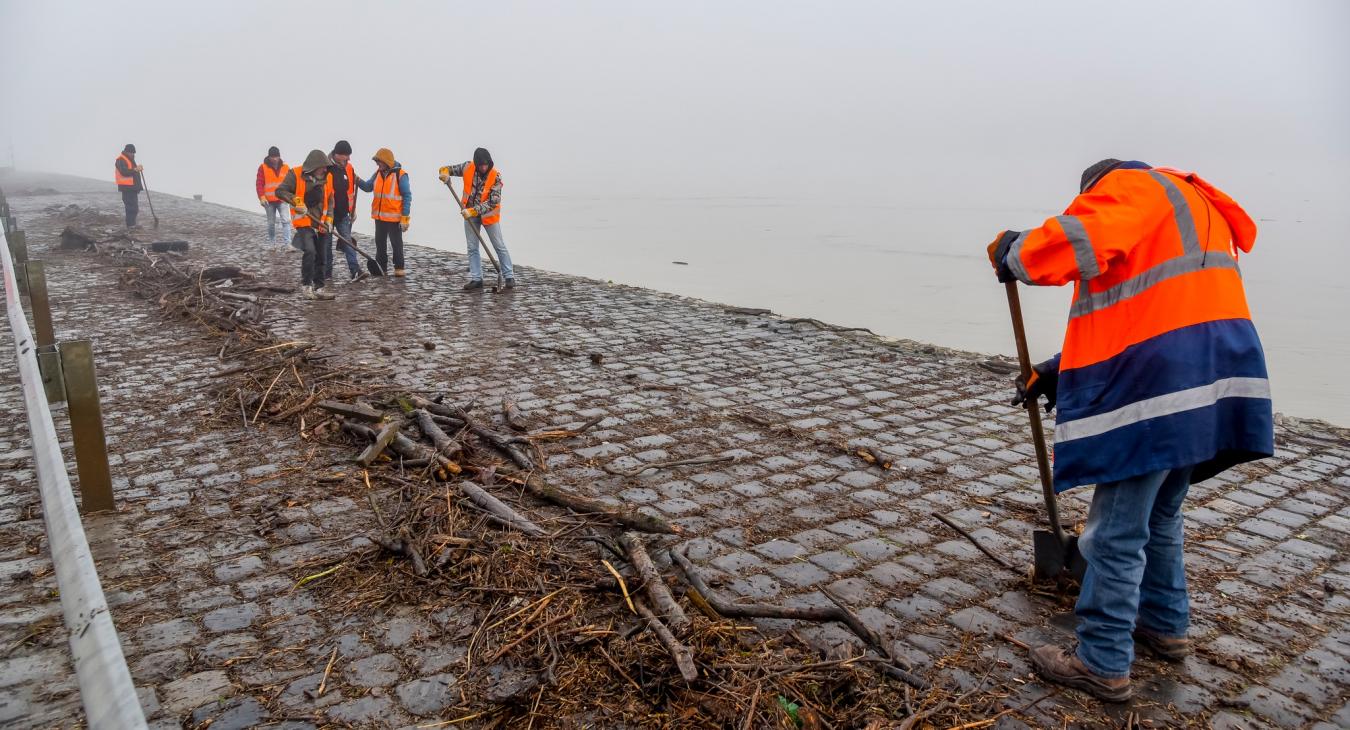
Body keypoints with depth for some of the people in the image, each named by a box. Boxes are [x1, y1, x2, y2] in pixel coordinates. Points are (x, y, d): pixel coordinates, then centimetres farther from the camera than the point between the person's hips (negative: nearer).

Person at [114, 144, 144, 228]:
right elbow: (124, 172, -26)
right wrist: (135, 169, -35)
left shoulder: (131, 159, 21)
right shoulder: (120, 160, -10)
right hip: (127, 188, -10)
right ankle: (130, 225, -12)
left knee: (134, 207, 12)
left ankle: (132, 224, 20)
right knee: (131, 207, -13)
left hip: (133, 187, 10)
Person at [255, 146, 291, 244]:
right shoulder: (263, 167, 0)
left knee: (285, 221, -12)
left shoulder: (285, 167, 6)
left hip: (282, 200, 0)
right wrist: (262, 197, -13)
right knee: (271, 223, 10)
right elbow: (259, 183, -4)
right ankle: (271, 242, 22)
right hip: (269, 201, 0)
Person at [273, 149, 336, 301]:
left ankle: (319, 288, 17)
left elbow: (330, 201, 12)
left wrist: (328, 220, 0)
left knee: (320, 256, 8)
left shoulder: (327, 178, 7)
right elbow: (280, 191, -7)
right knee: (309, 251, -20)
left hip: (320, 224, 5)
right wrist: (295, 201, -21)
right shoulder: (296, 175, -7)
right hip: (303, 222, -5)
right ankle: (305, 285, -9)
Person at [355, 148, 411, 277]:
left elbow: (407, 197, -11)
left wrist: (405, 217, -14)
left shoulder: (400, 175, -12)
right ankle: (381, 267, 22)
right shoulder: (377, 173, 6)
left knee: (396, 243, 4)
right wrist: (357, 181, -7)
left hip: (394, 217, -6)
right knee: (380, 243, 12)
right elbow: (368, 187, 14)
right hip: (379, 216, 6)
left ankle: (399, 268, 14)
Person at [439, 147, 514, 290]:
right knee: (472, 248, 7)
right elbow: (448, 169, 3)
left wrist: (473, 211, -30)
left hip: (488, 214, -4)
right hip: (469, 214, 4)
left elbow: (493, 202, -24)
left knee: (500, 246, 3)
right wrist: (445, 173, -22)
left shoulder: (495, 176, -21)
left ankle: (509, 277, 10)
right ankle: (476, 279, 14)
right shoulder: (468, 168, -11)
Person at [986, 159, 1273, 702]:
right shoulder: (1191, 209, 30)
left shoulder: (1132, 184, 0)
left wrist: (1011, 251, -1)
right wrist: (1058, 371, 24)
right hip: (1204, 379, 10)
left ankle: (1104, 666, 8)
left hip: (1158, 390, -10)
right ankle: (1165, 626, 39)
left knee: (1115, 534, -1)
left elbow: (1069, 246, -22)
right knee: (1158, 518, 25)